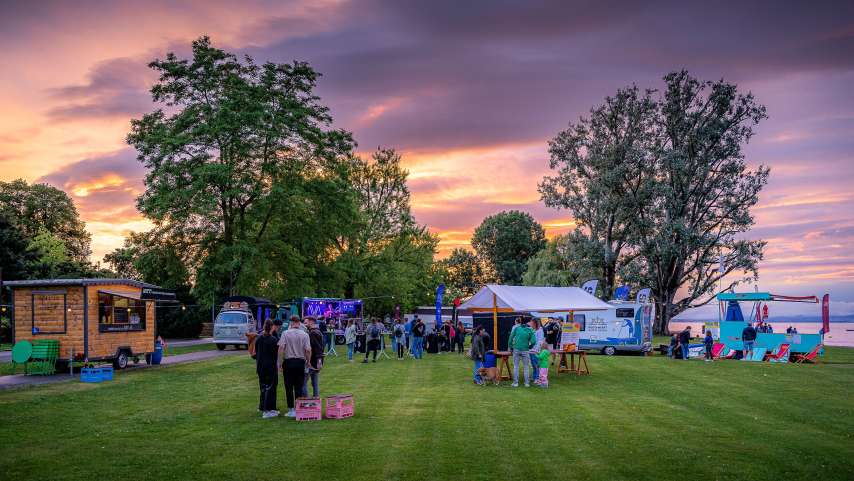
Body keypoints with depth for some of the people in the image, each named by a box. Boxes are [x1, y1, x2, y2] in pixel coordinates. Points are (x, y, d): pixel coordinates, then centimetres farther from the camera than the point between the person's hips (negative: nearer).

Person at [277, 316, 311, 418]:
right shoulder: (305, 334, -1)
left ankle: (291, 410, 6)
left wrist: (280, 362, -4)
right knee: (299, 387, 8)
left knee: (289, 387, 6)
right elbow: (308, 350, -7)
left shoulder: (285, 333, -5)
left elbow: (281, 348, -12)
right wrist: (308, 362, 7)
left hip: (288, 361, -1)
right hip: (300, 362, 1)